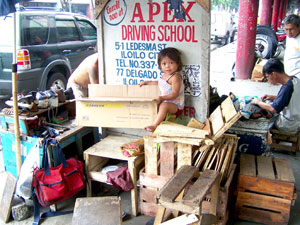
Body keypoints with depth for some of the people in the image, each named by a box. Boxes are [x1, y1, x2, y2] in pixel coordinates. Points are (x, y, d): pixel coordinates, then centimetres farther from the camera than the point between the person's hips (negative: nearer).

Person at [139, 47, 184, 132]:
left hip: (175, 104, -10)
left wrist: (162, 98, -35)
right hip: (164, 101, 10)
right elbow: (159, 83, 33)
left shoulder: (175, 77, -19)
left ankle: (154, 125, -39)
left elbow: (175, 94, -26)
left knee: (164, 105, -36)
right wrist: (146, 82, 29)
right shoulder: (164, 75, 9)